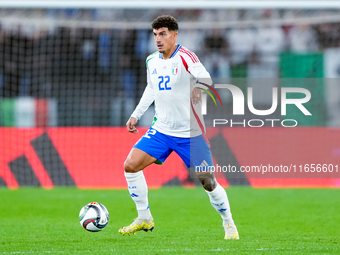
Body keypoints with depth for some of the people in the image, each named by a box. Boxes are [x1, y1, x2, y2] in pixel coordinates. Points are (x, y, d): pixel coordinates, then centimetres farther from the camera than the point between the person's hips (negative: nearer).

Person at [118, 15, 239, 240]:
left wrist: (199, 88, -50)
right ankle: (144, 219, 7)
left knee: (208, 182, -2)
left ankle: (229, 224, 21)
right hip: (161, 129, 6)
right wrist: (136, 115, 22)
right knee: (131, 165, -7)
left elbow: (205, 79, -29)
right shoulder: (152, 61, 7)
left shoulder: (185, 57, -14)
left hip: (190, 133, -6)